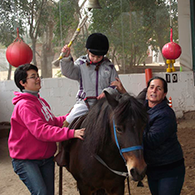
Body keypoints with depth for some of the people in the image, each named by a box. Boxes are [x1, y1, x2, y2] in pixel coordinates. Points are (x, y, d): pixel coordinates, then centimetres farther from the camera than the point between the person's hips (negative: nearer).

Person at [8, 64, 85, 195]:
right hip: (26, 160, -8)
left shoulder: (40, 101, 10)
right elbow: (41, 131, -31)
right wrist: (71, 133, -36)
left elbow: (53, 122, 18)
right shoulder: (24, 105, -21)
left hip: (47, 158, 9)